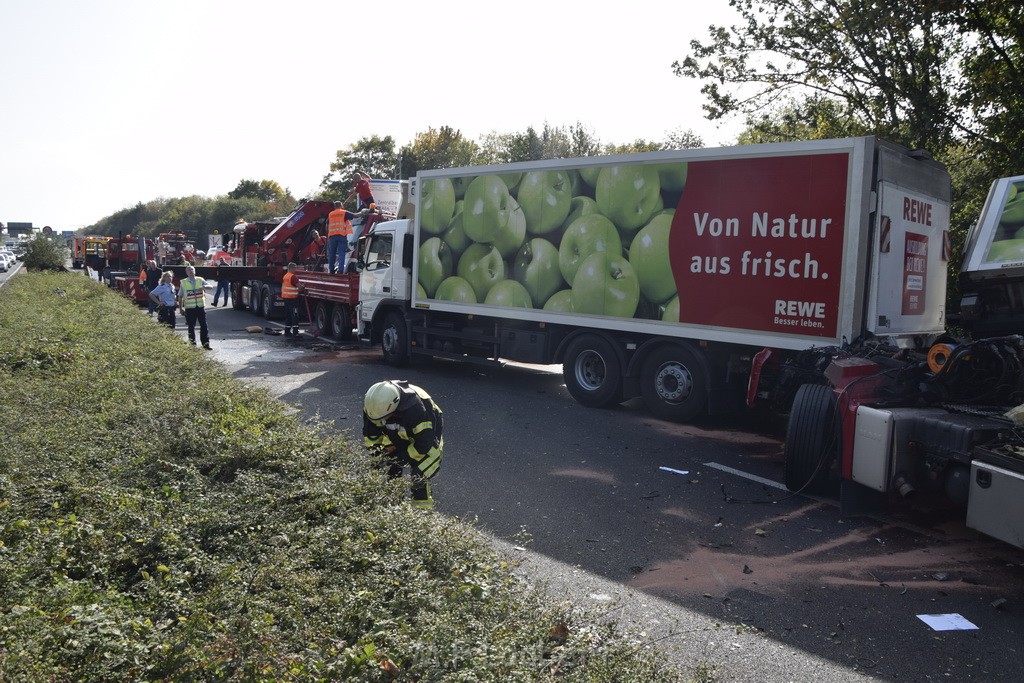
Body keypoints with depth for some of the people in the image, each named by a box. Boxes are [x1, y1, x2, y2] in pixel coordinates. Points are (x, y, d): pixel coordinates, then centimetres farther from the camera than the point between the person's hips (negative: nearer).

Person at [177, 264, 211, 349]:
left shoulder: (200, 280, 7)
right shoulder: (183, 283, 4)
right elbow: (180, 296, 7)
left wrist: (204, 287, -25)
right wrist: (180, 307, 2)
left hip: (201, 306, 1)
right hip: (189, 308, -1)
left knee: (204, 325, -1)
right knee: (191, 327, 4)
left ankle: (206, 344, 5)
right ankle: (192, 344, 14)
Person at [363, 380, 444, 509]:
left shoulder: (416, 410, -43)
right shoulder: (374, 402, -25)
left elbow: (424, 444, -31)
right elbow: (371, 433, -6)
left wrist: (403, 457, -22)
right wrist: (373, 452, -9)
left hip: (427, 434, -6)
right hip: (397, 434, 6)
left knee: (418, 476, -13)